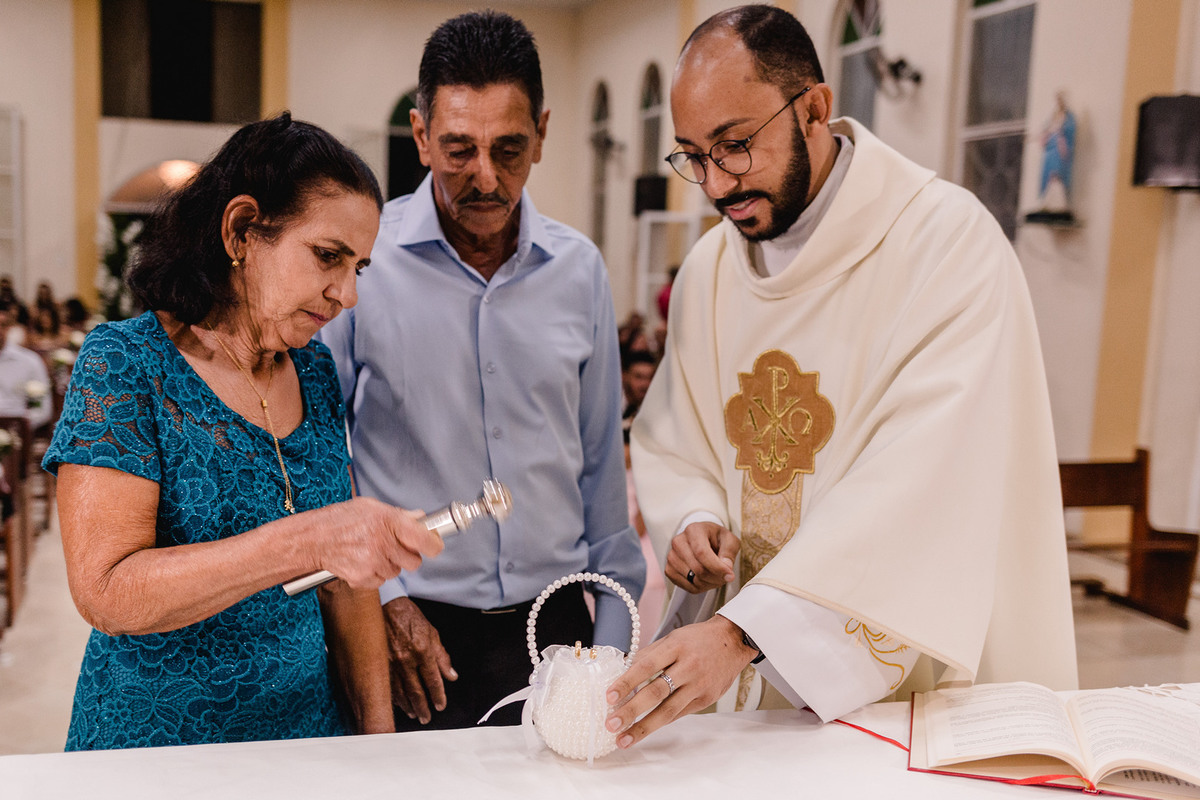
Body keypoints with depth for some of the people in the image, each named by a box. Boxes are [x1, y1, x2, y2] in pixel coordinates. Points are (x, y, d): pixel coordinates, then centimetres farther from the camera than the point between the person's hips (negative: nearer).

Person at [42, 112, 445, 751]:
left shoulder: (315, 372, 1)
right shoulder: (124, 364, -15)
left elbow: (344, 583, 3)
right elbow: (104, 592, -24)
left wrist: (379, 736, -2)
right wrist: (308, 540, -34)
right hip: (154, 738, -5)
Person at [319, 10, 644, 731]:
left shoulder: (580, 270, 2)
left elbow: (601, 464, 8)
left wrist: (614, 641, 8)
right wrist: (380, 599, -7)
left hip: (552, 624, 3)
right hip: (412, 633, -3)